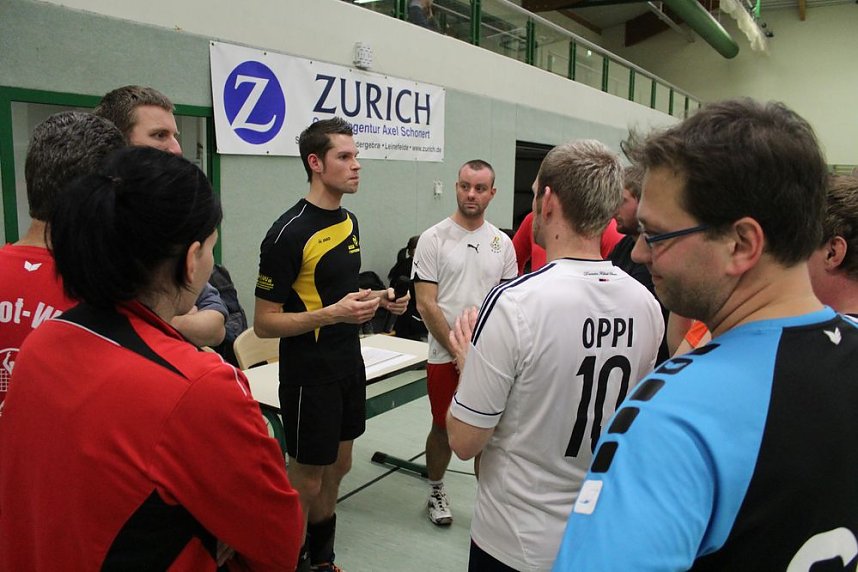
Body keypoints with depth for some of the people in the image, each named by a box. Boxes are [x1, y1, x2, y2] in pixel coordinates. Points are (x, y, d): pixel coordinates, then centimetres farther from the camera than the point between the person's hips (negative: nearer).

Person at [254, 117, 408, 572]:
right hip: (309, 376, -8)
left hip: (349, 366, 8)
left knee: (337, 467, 20)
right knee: (306, 480, 6)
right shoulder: (289, 232, -19)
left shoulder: (349, 221, 6)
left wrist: (378, 300, 2)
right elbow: (264, 323, -17)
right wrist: (331, 313, -29)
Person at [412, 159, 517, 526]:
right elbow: (426, 305, -10)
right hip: (445, 356, -2)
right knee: (443, 428, 12)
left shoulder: (502, 243, 5)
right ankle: (436, 492, 34)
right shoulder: (434, 239, -6)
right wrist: (459, 352, -12)